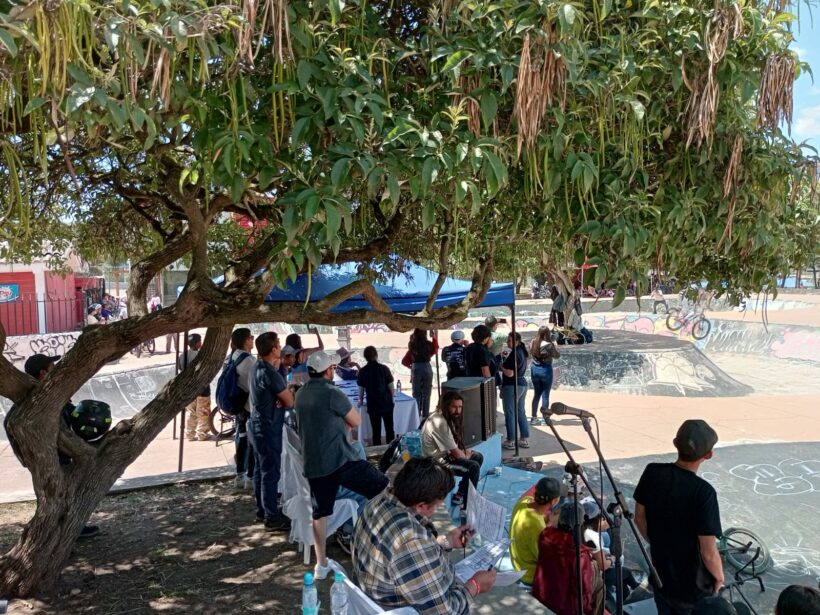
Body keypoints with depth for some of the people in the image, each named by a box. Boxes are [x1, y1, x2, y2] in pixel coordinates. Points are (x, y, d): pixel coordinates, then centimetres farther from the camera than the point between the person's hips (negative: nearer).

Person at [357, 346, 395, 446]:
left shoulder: (362, 371, -6)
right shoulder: (384, 368, -9)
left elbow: (361, 389, -2)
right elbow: (390, 386, -5)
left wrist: (361, 401, 16)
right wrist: (392, 398, 12)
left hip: (373, 404, 0)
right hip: (386, 403, 0)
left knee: (376, 431, 9)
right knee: (389, 429, 12)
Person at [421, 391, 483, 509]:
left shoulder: (447, 418, 3)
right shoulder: (440, 423, -28)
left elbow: (455, 447, 12)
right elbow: (457, 454, -23)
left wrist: (465, 452, -7)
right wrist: (467, 454, -2)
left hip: (444, 454, 10)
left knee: (478, 457, 14)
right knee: (474, 467, -20)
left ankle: (460, 495, 18)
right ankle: (467, 504, -3)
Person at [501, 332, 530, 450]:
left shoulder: (514, 354, -19)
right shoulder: (522, 352, 10)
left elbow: (509, 373, -22)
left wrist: (501, 366, -6)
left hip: (512, 386, -9)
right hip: (522, 384, 9)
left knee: (510, 413, 0)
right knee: (521, 412, 14)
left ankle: (511, 441, 5)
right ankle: (525, 439, 19)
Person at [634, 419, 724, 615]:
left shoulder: (652, 473, -14)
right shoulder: (703, 492, -28)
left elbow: (639, 518, 0)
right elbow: (708, 553, -23)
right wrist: (719, 577, -3)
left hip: (660, 576, 4)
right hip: (694, 586, -4)